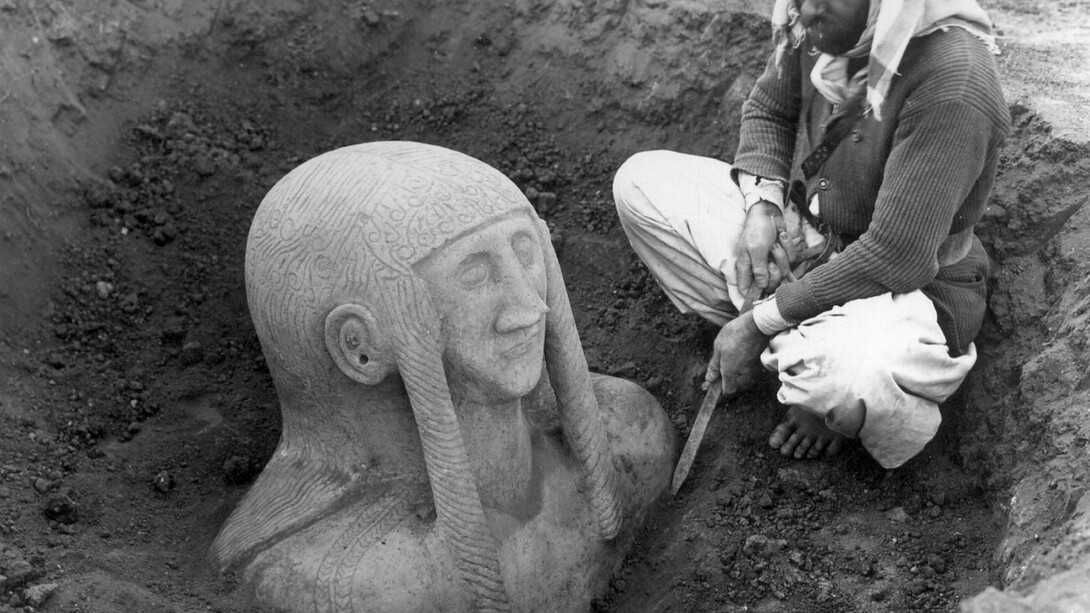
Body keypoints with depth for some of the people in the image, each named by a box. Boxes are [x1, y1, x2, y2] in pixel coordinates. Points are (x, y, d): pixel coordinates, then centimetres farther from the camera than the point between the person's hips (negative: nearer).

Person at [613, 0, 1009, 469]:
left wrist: (759, 322, -23)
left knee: (843, 382, -42)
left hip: (908, 286, -7)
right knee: (639, 181, -1)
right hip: (800, 233, 8)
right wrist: (761, 207, -9)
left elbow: (897, 259, -31)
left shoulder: (953, 87, -31)